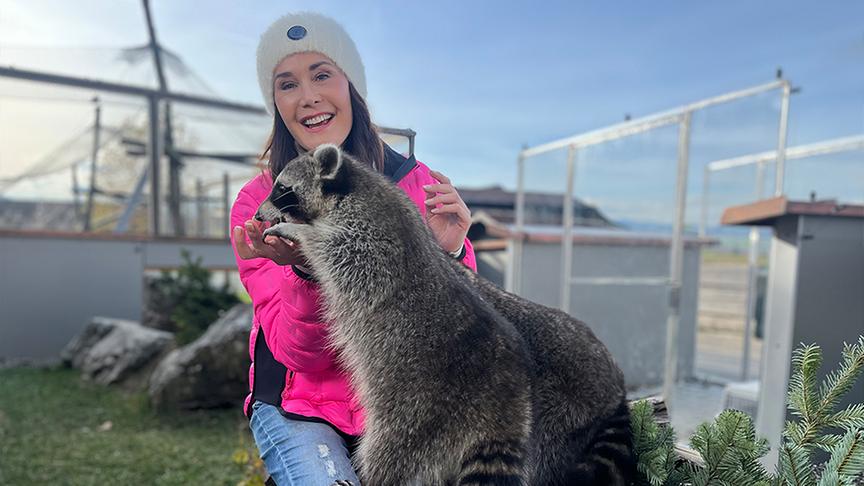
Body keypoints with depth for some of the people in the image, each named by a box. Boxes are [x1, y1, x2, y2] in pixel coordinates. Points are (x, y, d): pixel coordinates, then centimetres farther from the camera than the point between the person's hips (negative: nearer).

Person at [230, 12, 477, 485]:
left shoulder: (418, 183, -8)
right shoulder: (257, 204, -9)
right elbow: (299, 352, -14)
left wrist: (449, 253, -24)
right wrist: (308, 270, -33)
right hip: (298, 406, -1)